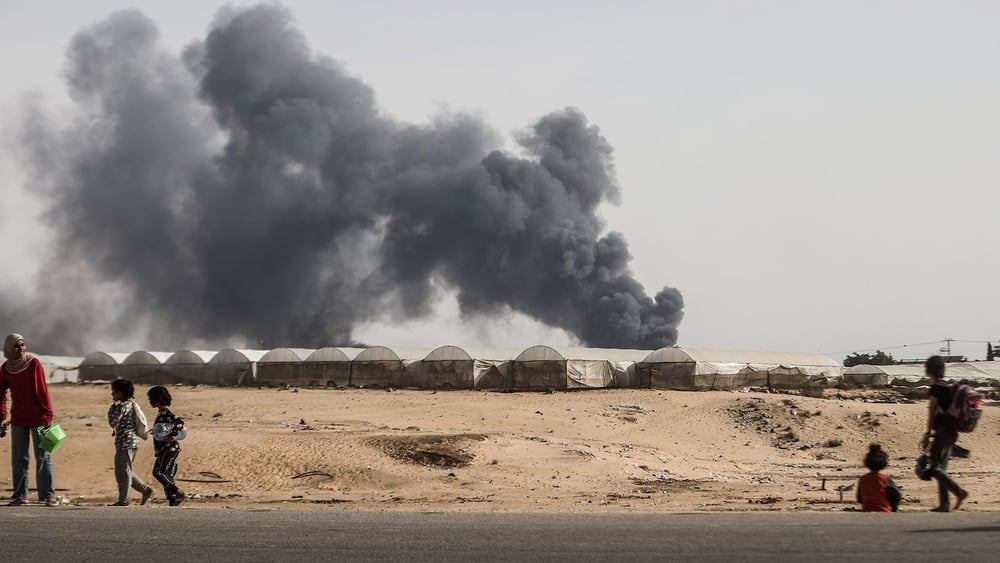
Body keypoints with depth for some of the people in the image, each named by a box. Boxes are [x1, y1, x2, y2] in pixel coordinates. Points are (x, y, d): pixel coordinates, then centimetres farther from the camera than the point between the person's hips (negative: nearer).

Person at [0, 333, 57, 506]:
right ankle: (20, 495, 11)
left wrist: (48, 415, -13)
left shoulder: (34, 364, -7)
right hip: (18, 419, 3)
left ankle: (48, 495, 2)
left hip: (38, 418, -3)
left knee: (43, 457, -1)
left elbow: (42, 391, -9)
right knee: (19, 459, 5)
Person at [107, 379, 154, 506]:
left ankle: (123, 500, 5)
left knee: (122, 472, -1)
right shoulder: (132, 405, 15)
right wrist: (116, 430, 15)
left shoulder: (123, 406, -16)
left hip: (125, 443, -10)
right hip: (133, 442, 10)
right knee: (126, 471, 18)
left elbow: (113, 422, -22)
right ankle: (146, 490, 16)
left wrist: (111, 409, -8)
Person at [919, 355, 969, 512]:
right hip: (952, 432, 9)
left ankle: (959, 491, -19)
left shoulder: (936, 387, -11)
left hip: (942, 432, -9)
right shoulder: (950, 387, 14)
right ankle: (943, 504, 9)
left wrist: (927, 434, -11)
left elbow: (933, 411, -14)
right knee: (941, 468, 12)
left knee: (933, 467, -8)